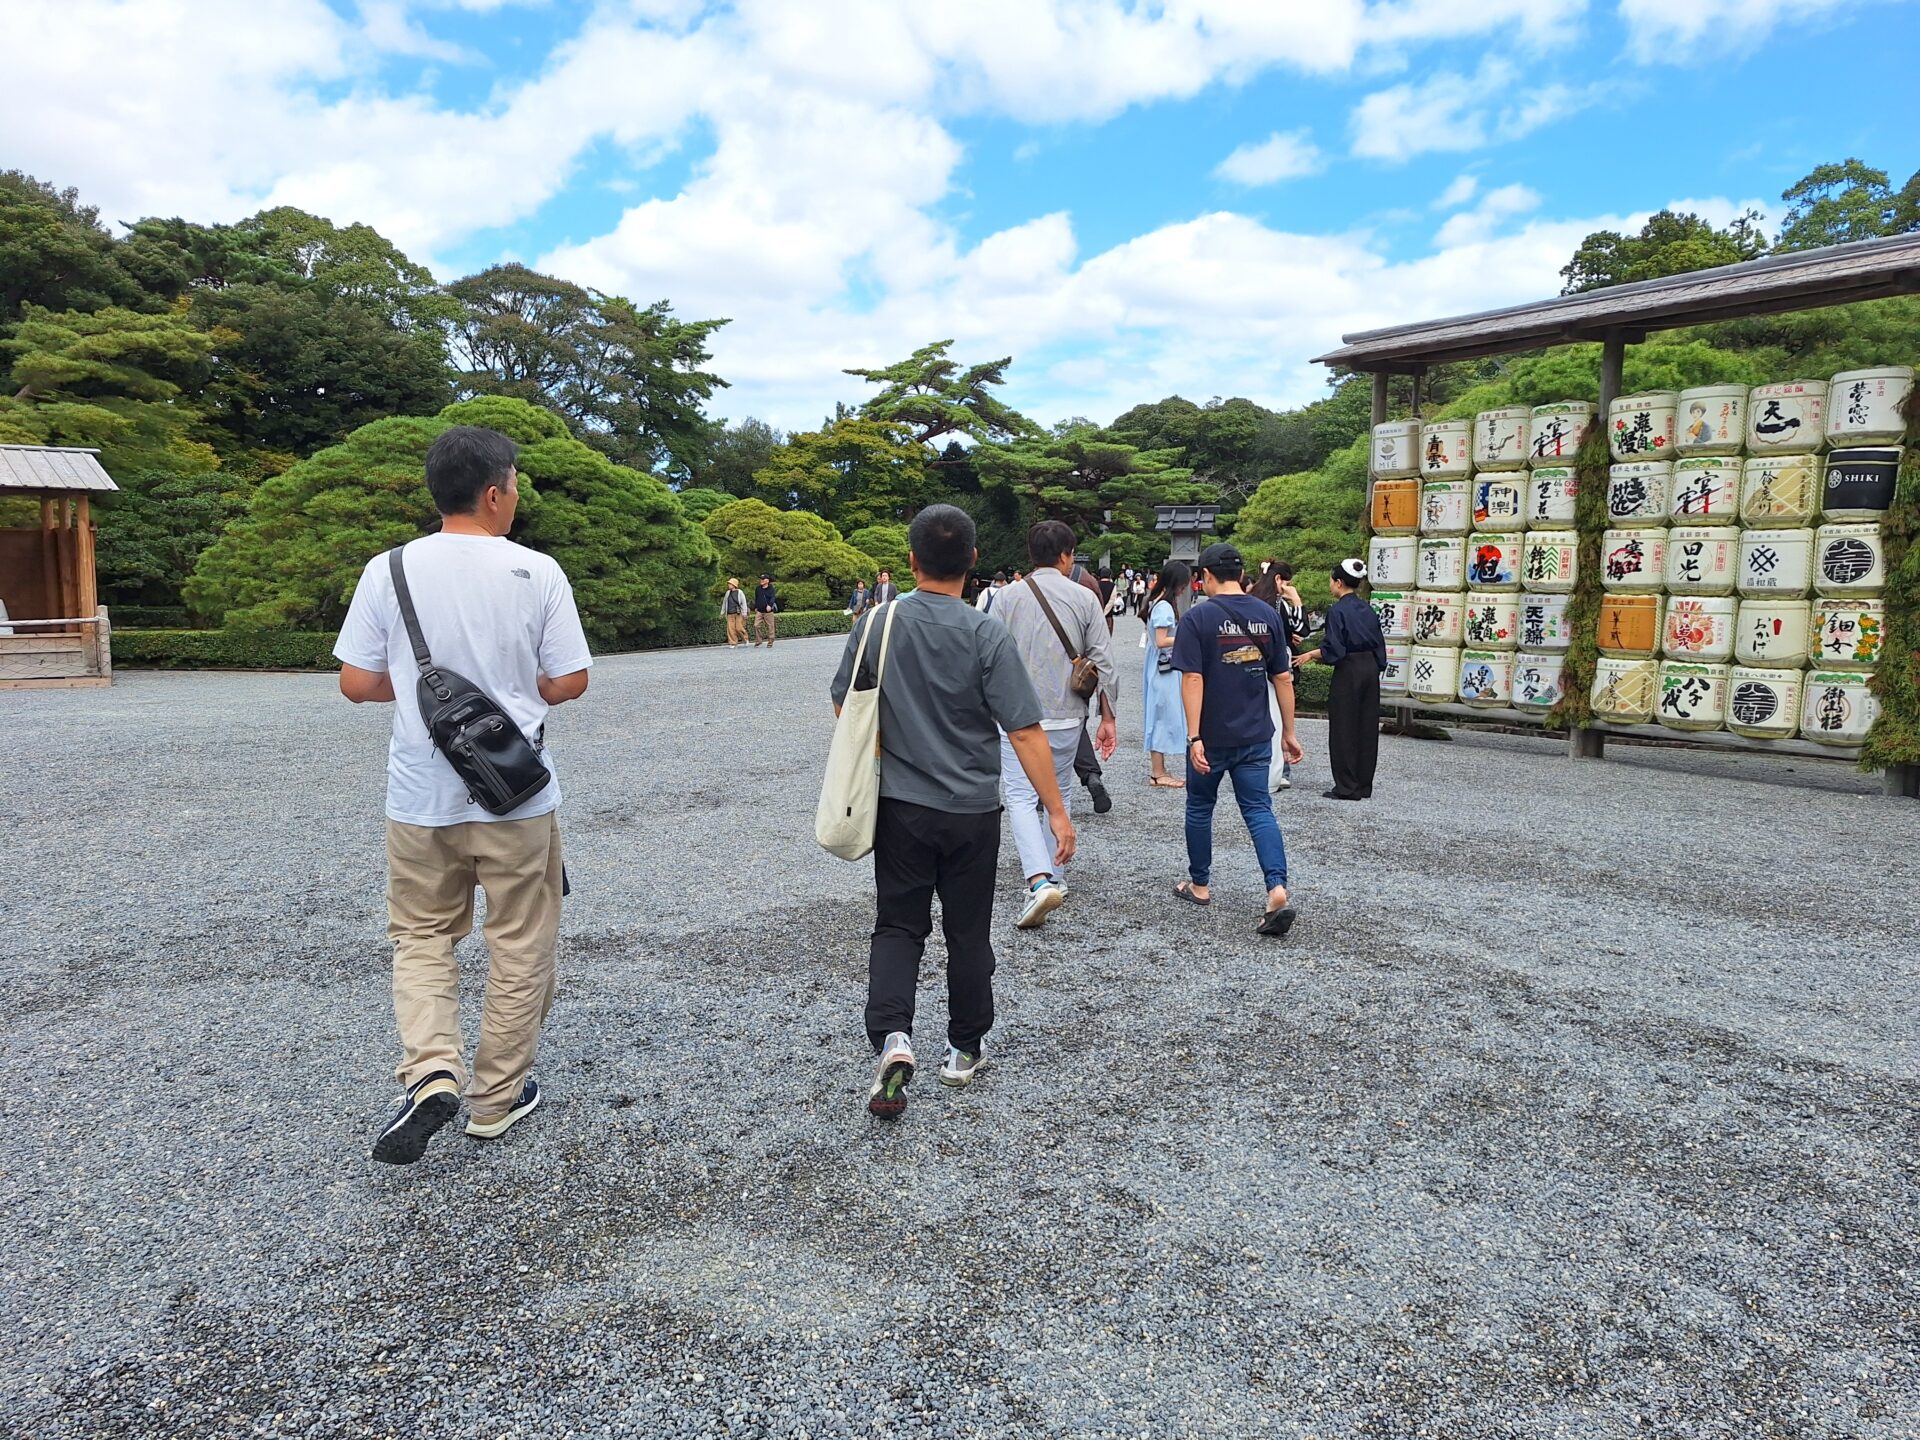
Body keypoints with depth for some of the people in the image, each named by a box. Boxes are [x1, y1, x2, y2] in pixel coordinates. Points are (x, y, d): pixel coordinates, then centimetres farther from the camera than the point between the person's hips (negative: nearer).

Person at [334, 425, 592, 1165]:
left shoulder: (387, 570, -3)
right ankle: (497, 1098, 24)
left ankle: (430, 1073, 1)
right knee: (519, 948, 13)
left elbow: (357, 683, -1)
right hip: (518, 797, -1)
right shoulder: (536, 572, -8)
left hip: (420, 797, 2)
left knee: (422, 937, 19)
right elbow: (569, 683, -6)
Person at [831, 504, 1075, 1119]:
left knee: (898, 926, 11)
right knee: (968, 931, 14)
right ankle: (965, 1050, 27)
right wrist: (1057, 810, -9)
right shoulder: (987, 635, -14)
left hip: (900, 805, 1)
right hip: (972, 811, -1)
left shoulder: (876, 624, -6)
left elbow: (844, 705, 7)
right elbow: (1025, 732, -16)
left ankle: (892, 1036, -9)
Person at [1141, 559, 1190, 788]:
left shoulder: (1160, 603, 11)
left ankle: (1157, 770, 19)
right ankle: (1158, 773, 4)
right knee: (1165, 717, -3)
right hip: (1165, 669, -10)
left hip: (1164, 669, 10)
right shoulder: (1165, 607, -17)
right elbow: (1161, 641, -21)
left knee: (1161, 718, 13)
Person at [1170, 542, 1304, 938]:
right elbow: (1283, 677, 5)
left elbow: (1192, 679, -16)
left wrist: (1194, 737, -16)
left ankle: (1199, 885, 27)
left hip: (1212, 736, -3)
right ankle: (1278, 890, -13)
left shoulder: (1198, 617, -10)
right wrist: (1289, 732, 11)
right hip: (1256, 736, 3)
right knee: (1259, 810, 5)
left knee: (1200, 808, 15)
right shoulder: (1268, 615, 3)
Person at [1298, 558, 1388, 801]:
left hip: (1348, 671, -7)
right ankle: (1364, 786, 16)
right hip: (1371, 669, 7)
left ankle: (1347, 787, 1)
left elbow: (1333, 649, -16)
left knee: (1344, 729, 0)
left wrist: (1311, 655, 0)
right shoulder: (1367, 610, 9)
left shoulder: (1337, 611, -12)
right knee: (1367, 728, 10)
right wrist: (1374, 667, 19)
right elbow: (1379, 644, 12)